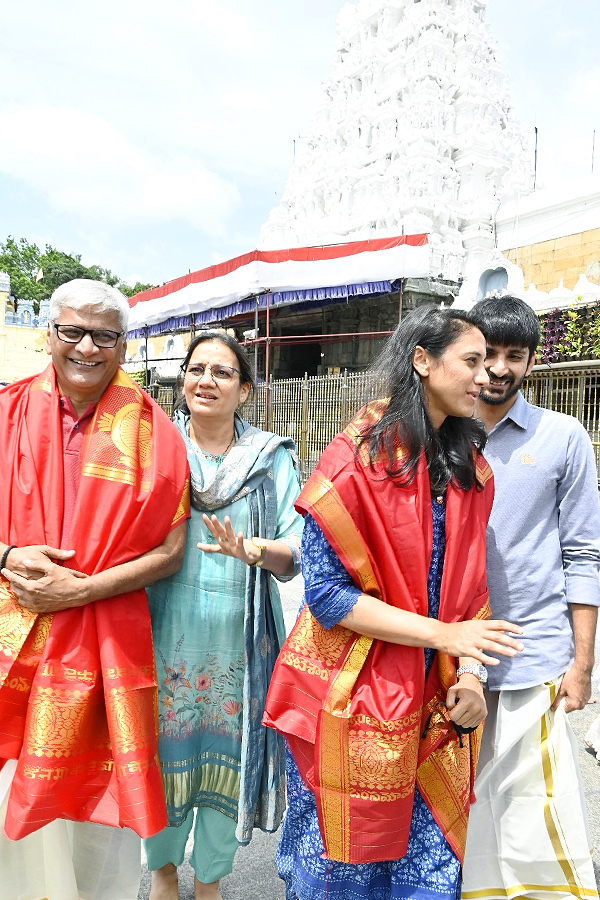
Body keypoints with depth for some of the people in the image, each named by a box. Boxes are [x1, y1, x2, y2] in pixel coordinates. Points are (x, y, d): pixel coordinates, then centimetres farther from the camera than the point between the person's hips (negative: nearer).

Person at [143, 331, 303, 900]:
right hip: (165, 634, 1)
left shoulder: (272, 459, 1)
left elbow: (299, 549, -4)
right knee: (164, 753, 11)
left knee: (227, 757, 9)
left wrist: (253, 548, -23)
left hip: (238, 640, 0)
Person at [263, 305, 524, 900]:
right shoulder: (358, 456, -14)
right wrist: (441, 633, -19)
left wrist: (469, 673, -2)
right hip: (353, 698, -5)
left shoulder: (469, 468, 6)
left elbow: (469, 584, 11)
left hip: (432, 703, 5)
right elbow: (324, 590, -17)